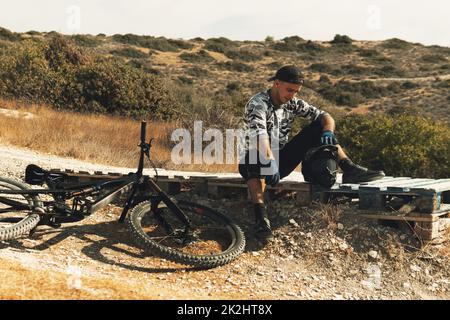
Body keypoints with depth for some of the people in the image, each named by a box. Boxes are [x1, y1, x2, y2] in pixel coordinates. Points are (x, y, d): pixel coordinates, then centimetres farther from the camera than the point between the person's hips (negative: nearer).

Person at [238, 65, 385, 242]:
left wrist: (328, 132, -22)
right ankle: (261, 216, -50)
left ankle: (350, 169, -17)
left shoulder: (292, 103, 2)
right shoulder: (258, 103, -18)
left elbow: (325, 116, 0)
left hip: (280, 161, 6)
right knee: (255, 157, -43)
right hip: (255, 162, -6)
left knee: (318, 127, -4)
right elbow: (259, 135, -36)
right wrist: (270, 162, -51)